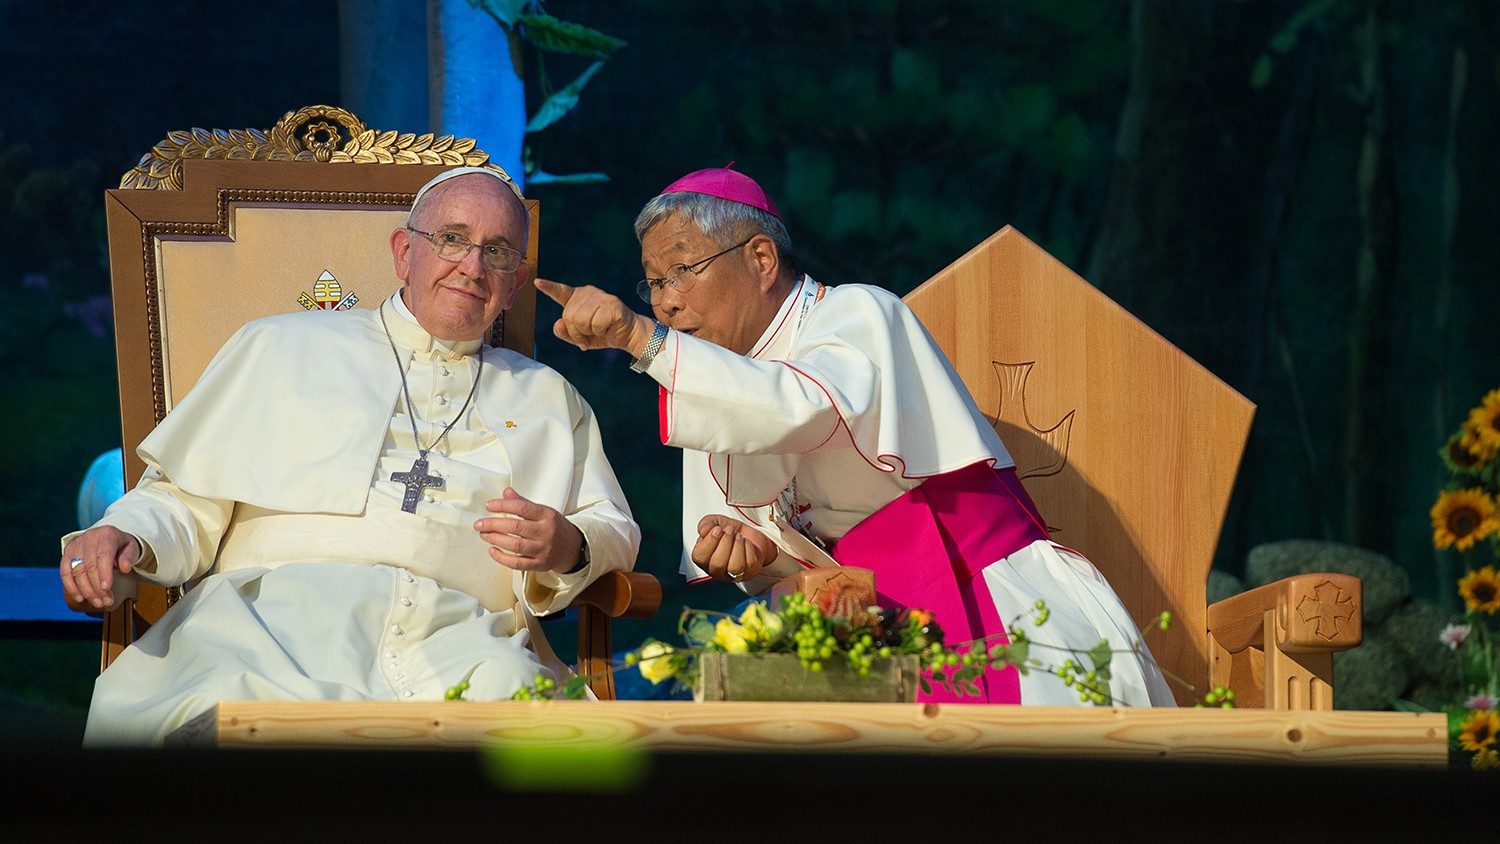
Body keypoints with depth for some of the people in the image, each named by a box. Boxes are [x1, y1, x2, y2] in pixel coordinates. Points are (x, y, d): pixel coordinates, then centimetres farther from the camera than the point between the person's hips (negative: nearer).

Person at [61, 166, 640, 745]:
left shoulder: (547, 399, 31)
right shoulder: (282, 349, 24)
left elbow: (614, 531, 25)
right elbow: (185, 502, 19)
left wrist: (567, 548, 0)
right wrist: (125, 535, -4)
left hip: (457, 637, 1)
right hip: (272, 620, -1)